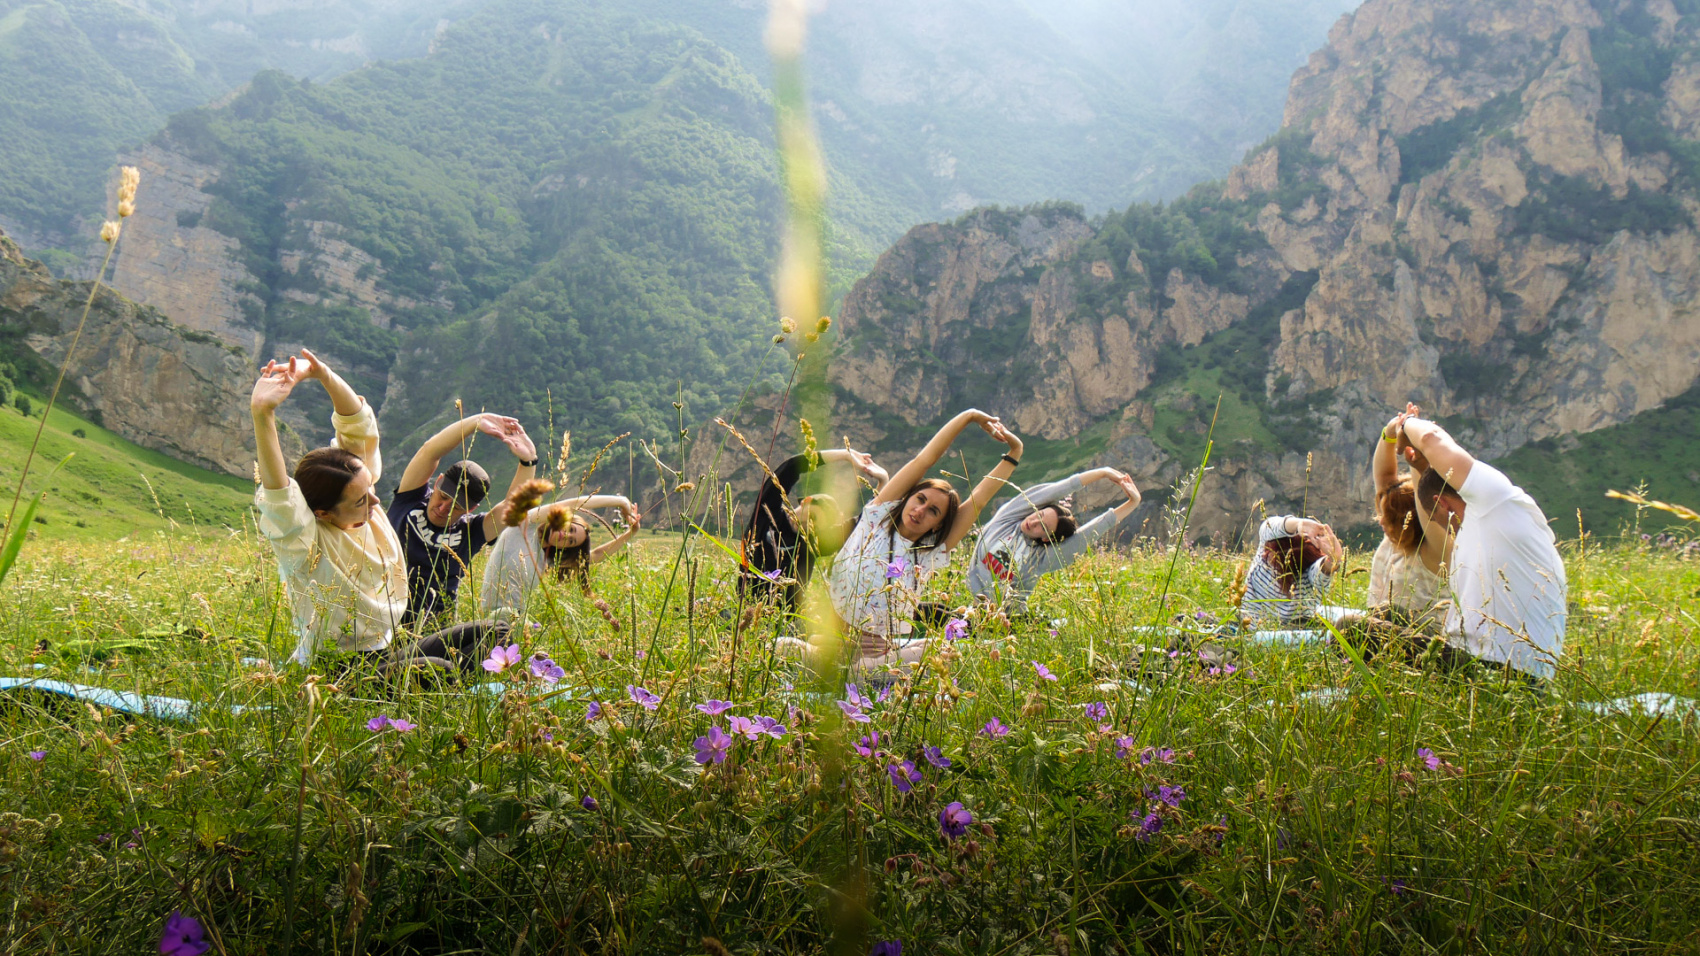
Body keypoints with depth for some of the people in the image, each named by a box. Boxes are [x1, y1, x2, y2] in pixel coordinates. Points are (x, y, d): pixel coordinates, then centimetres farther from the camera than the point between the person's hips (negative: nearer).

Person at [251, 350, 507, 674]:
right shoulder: (306, 545, -21)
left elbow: (360, 426, -6)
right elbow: (278, 496, -43)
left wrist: (323, 374, -24)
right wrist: (262, 414, -57)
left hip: (389, 653, 8)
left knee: (492, 635, -2)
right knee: (436, 670, -34)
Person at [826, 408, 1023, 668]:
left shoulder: (930, 556, 7)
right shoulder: (876, 519, 4)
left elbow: (978, 500, 8)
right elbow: (923, 461, 5)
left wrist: (1015, 452, 11)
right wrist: (970, 416, 5)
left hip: (879, 654, 1)